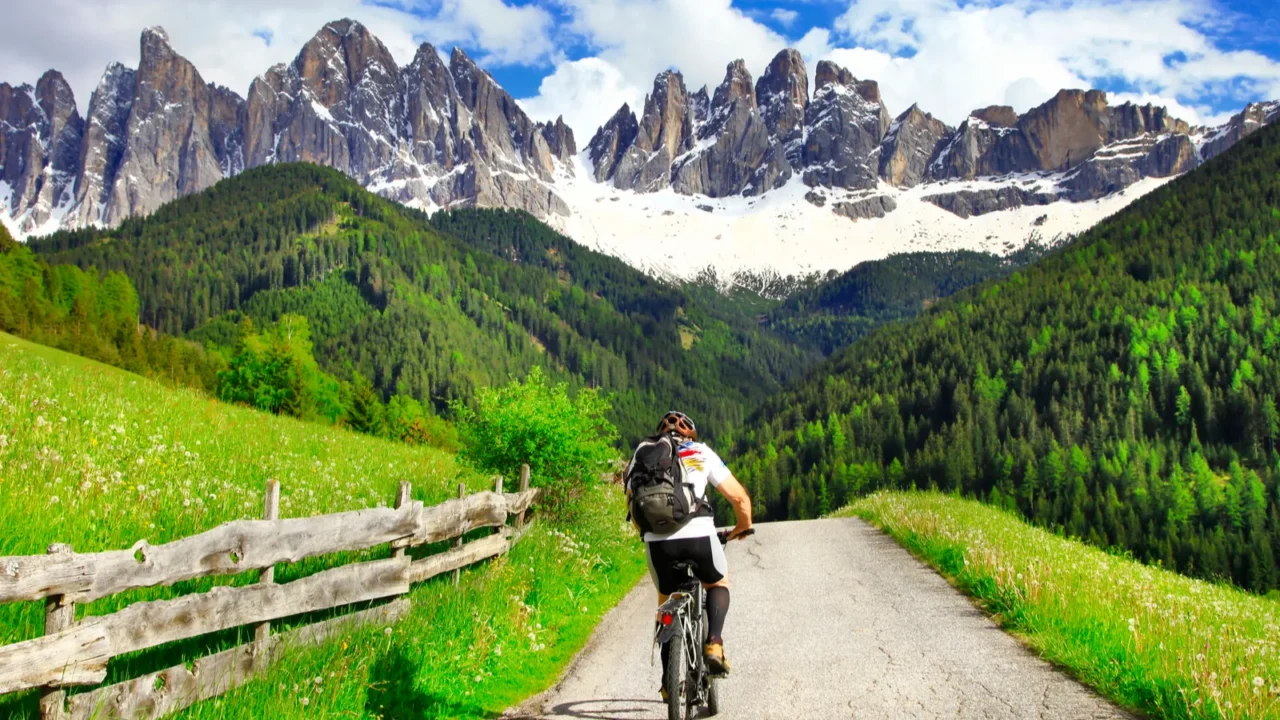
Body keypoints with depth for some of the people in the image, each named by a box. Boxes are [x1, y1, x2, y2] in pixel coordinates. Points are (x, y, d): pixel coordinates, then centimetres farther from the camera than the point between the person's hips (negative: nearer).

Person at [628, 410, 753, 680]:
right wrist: (743, 526, 35)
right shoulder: (702, 453, 18)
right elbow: (739, 497, 16)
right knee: (718, 583, 29)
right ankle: (714, 643, 7)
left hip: (657, 540, 1)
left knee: (666, 602, 26)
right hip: (698, 536, -1)